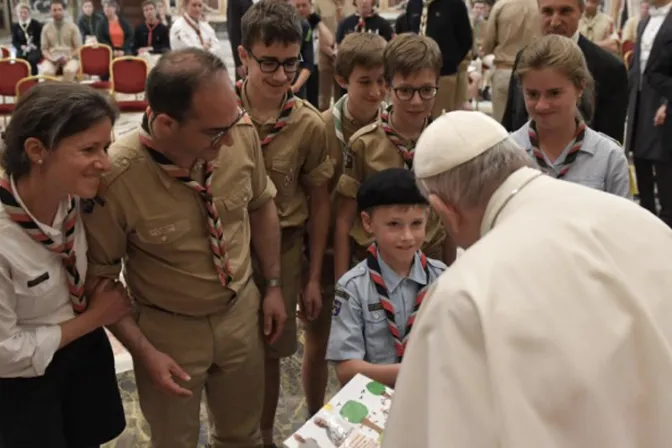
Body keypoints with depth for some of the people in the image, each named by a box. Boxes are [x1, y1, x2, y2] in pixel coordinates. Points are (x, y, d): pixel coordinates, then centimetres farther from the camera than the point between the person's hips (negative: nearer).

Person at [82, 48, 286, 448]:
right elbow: (100, 275, -12)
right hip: (168, 328, -2)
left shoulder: (242, 133, -19)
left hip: (242, 309, 3)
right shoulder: (114, 177, -28)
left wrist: (273, 285, 4)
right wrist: (144, 351, -14)